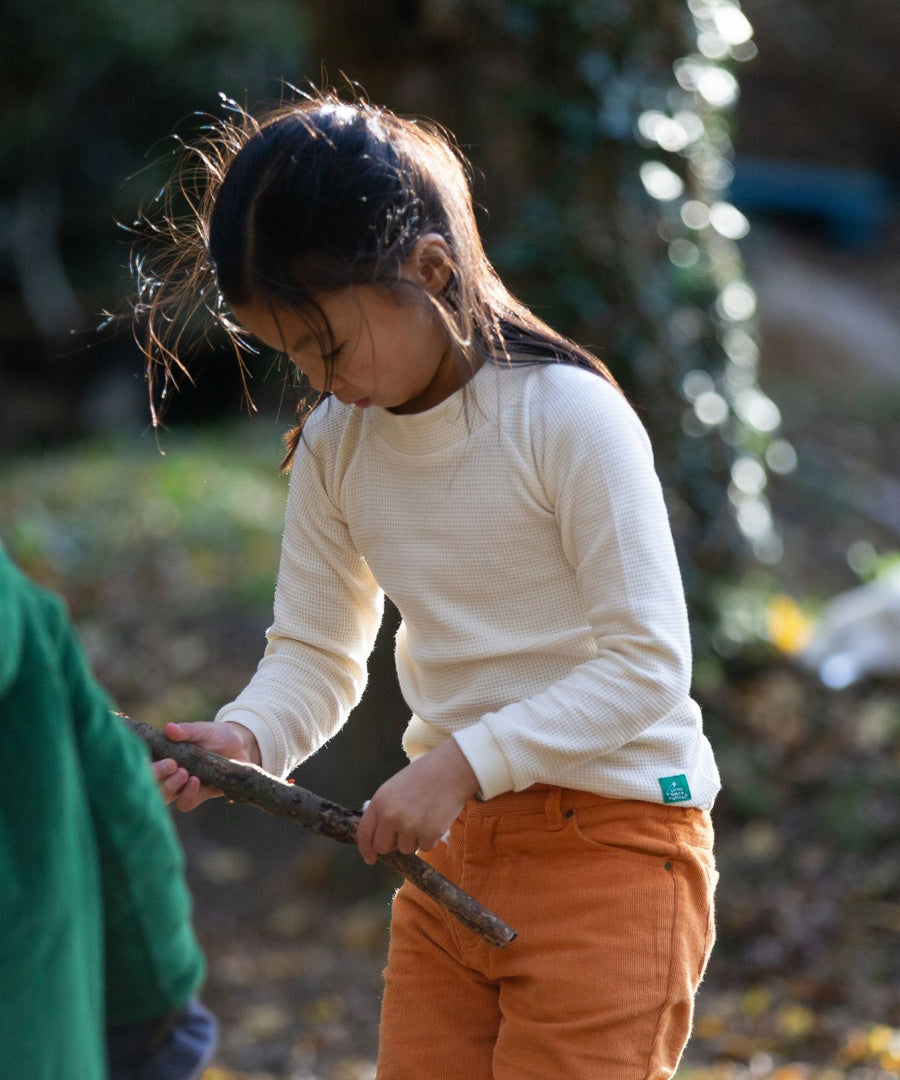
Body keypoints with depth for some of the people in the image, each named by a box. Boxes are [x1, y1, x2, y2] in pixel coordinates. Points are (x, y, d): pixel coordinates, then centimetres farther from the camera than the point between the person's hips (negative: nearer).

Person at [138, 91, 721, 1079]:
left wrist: (461, 761, -24)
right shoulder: (334, 443, 3)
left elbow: (647, 662, -18)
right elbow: (313, 655, 8)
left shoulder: (565, 414, -17)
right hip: (451, 849, 6)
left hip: (610, 844, -6)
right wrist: (244, 738, -14)